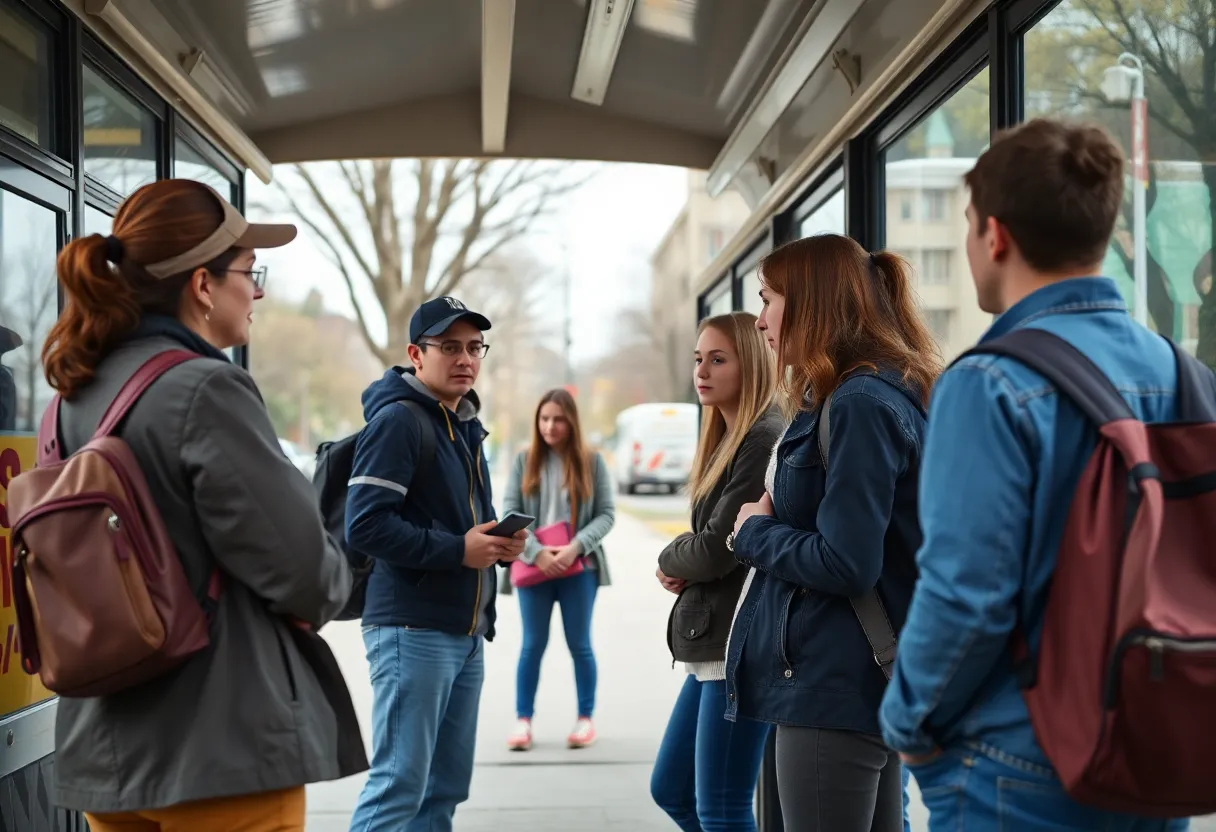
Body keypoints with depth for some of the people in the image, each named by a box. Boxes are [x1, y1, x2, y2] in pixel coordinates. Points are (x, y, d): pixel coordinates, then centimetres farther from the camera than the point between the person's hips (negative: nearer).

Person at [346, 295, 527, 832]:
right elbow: (364, 525, -20)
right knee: (400, 785, -8)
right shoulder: (397, 419, -11)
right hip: (413, 629, -9)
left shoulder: (466, 426, 18)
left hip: (467, 631, 9)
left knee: (445, 787, 12)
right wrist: (457, 550, -19)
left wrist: (498, 543, 5)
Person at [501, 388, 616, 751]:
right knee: (533, 644, 4)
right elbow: (510, 513, -2)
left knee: (579, 644, 7)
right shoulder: (525, 461, 2)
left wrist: (576, 547, -16)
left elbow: (606, 514, -1)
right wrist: (536, 553, -15)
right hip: (534, 566, 1)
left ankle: (586, 718, 18)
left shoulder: (591, 462, 0)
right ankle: (523, 720, 10)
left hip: (579, 567, 0)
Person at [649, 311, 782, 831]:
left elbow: (716, 549, -18)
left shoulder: (765, 440, -15)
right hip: (714, 645, 10)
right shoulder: (728, 440, 15)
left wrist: (669, 561, 3)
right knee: (671, 790, 17)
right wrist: (683, 569, -4)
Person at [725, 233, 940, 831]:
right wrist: (777, 522, 3)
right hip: (867, 681, 10)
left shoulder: (859, 405, -16)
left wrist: (756, 531, -7)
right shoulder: (885, 393, 14)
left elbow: (845, 563, -22)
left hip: (834, 687, -10)